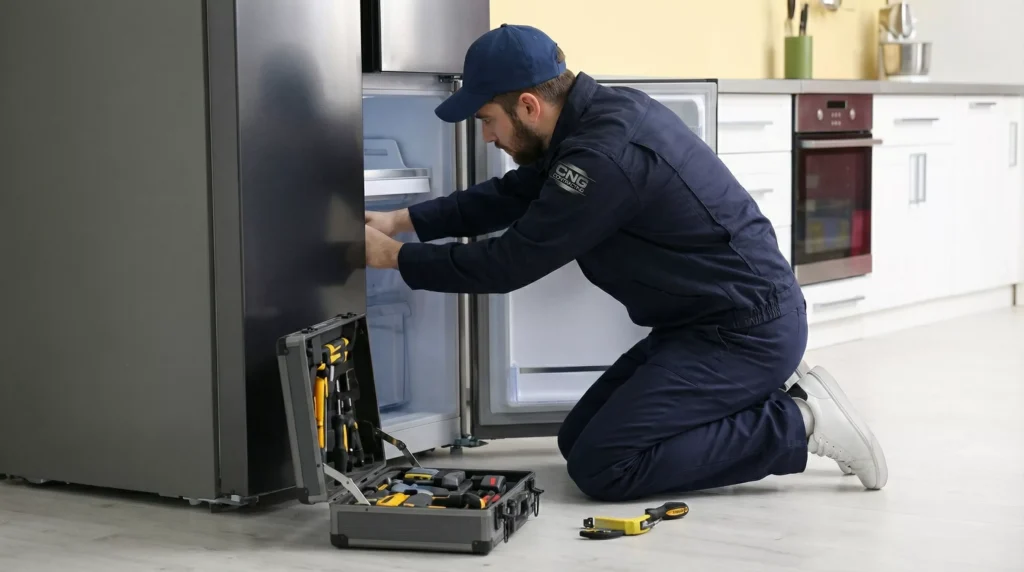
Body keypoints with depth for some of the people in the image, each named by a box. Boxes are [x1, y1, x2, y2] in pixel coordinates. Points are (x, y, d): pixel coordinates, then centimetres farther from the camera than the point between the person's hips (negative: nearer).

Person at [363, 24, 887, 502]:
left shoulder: (606, 154, -26)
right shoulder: (599, 113, 4)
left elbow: (509, 263, -19)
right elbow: (512, 195, 17)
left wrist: (394, 257, -7)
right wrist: (401, 221, 10)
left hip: (746, 330, -10)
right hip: (712, 321, 10)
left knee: (600, 465, -14)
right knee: (578, 441, 11)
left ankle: (797, 422, -7)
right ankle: (764, 398, 13)